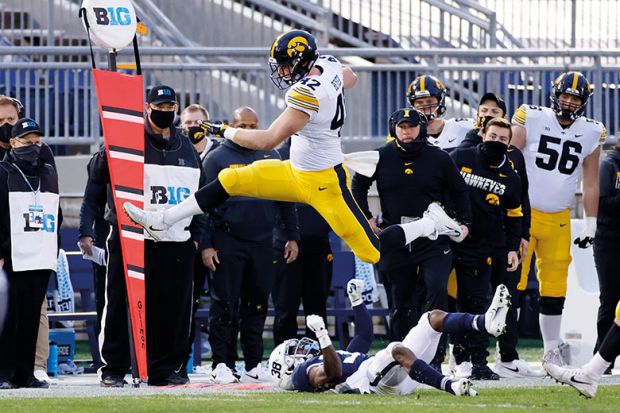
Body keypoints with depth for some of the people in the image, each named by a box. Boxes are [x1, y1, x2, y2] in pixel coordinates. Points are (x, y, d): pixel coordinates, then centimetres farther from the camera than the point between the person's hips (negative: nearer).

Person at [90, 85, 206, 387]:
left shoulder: (186, 147, 17)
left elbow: (199, 193, 23)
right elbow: (98, 175, -10)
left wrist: (196, 234, 15)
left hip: (177, 241, 4)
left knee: (174, 308, 3)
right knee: (122, 305, -2)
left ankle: (165, 367, 12)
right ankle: (113, 367, 5)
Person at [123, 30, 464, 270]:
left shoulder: (307, 95, -30)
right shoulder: (329, 66, -4)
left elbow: (267, 141, -26)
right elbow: (351, 79, 23)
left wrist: (224, 131, -14)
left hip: (324, 183, -10)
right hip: (298, 173, 10)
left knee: (371, 252, -3)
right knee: (230, 180, 5)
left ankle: (433, 224, 15)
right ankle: (161, 222, 9)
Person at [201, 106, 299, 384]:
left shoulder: (271, 158, 11)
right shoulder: (217, 159, -1)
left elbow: (285, 201, 16)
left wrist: (292, 236, 9)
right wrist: (206, 245, -9)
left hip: (262, 243, 4)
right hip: (227, 243, -4)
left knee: (257, 306, 7)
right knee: (225, 306, -4)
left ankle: (253, 365, 11)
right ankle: (222, 364, -1)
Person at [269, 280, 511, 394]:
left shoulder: (336, 356, 36)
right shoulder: (303, 373, 6)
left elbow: (364, 336, 42)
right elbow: (332, 373, -15)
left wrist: (356, 300, 35)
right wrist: (322, 336, -22)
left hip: (400, 374, 10)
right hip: (373, 381, -10)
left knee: (434, 318, 2)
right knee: (398, 350, -41)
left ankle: (487, 323, -23)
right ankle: (451, 387, -51)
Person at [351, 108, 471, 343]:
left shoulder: (439, 158, 0)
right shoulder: (382, 158, 1)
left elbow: (460, 191, 14)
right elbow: (358, 185, 17)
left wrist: (464, 222, 7)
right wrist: (367, 218, 11)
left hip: (433, 240, -1)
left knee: (437, 289, -20)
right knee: (401, 301, 8)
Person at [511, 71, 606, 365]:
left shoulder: (590, 133, 5)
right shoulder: (531, 120, -7)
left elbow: (591, 182, 13)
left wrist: (590, 225, 11)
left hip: (558, 220, 4)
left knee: (554, 288, 8)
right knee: (513, 282, -5)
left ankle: (552, 349, 19)